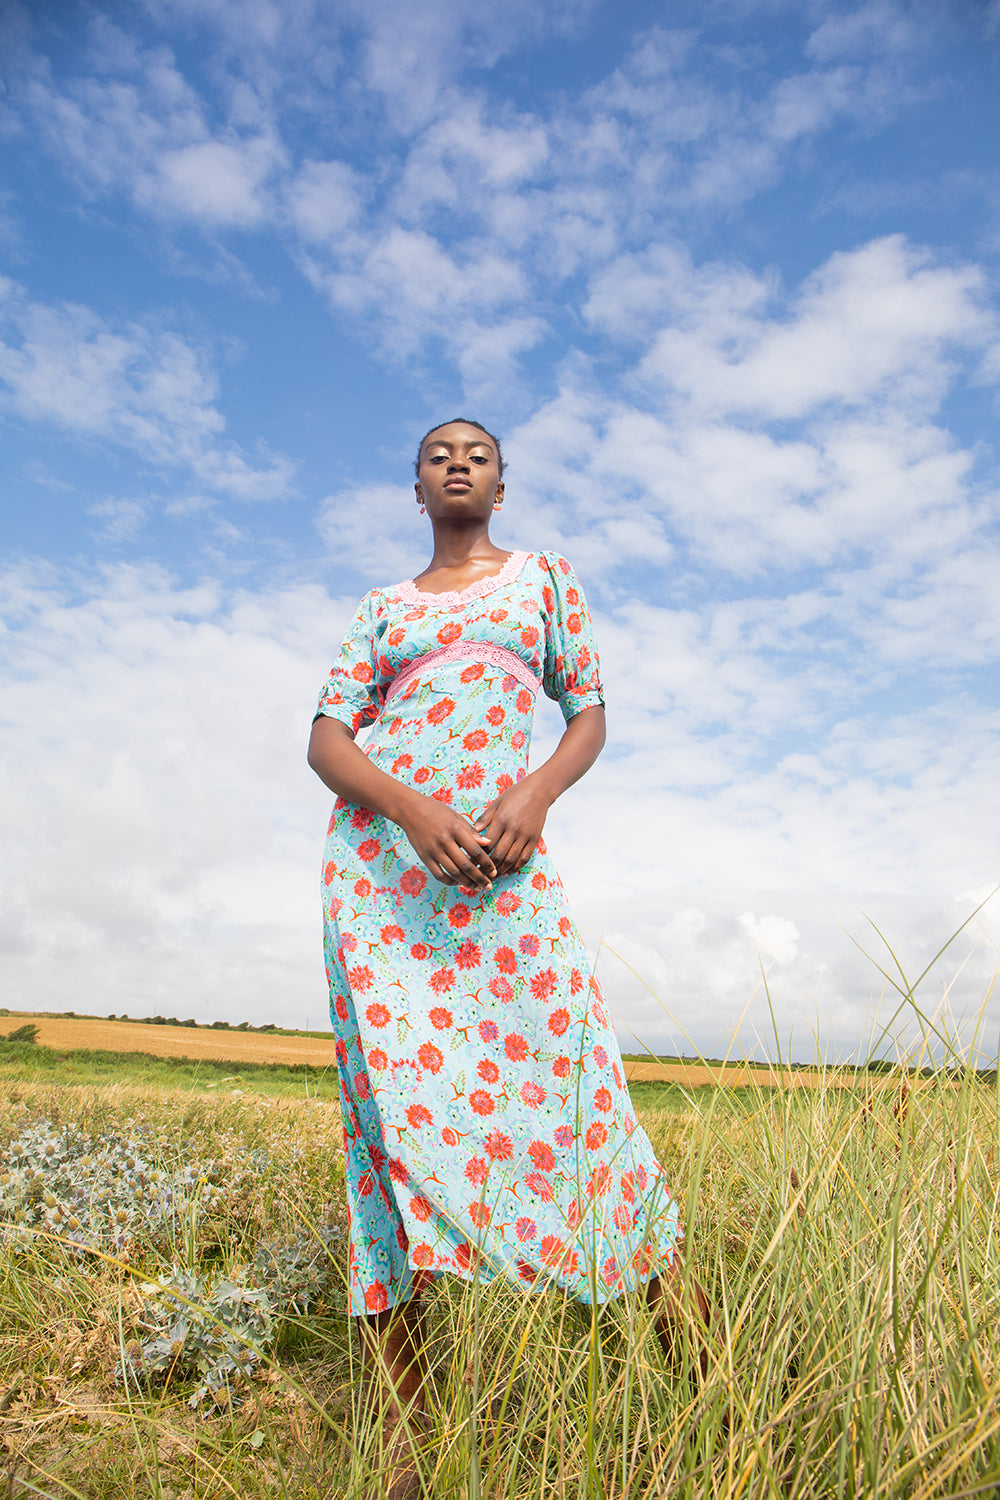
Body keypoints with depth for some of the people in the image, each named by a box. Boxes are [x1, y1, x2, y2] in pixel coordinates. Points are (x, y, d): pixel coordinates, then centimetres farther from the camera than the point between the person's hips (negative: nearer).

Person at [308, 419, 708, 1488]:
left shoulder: (544, 578, 18)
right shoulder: (381, 608, 18)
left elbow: (591, 716, 12)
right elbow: (326, 736, 7)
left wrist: (534, 795, -10)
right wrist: (415, 808, -14)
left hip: (504, 860, 0)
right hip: (380, 857, 1)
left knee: (562, 1068, -9)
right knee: (395, 1092, -2)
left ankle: (679, 1311, 11)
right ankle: (400, 1425, 9)